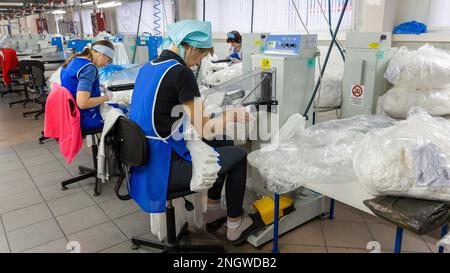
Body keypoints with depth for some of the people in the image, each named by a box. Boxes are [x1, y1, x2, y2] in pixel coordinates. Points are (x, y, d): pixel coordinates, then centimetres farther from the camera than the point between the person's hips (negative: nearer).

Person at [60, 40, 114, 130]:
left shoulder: (73, 60, 5)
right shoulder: (89, 68, -23)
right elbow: (83, 103, -30)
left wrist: (97, 88, 11)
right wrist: (106, 97, -15)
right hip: (84, 118, -9)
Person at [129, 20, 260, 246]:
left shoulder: (147, 68, 8)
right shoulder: (180, 72, -19)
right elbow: (204, 130, -17)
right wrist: (232, 115, 1)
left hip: (146, 160, 9)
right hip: (165, 167, -9)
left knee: (222, 146, 23)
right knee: (238, 156, 9)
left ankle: (213, 214, 32)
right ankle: (235, 226, 23)